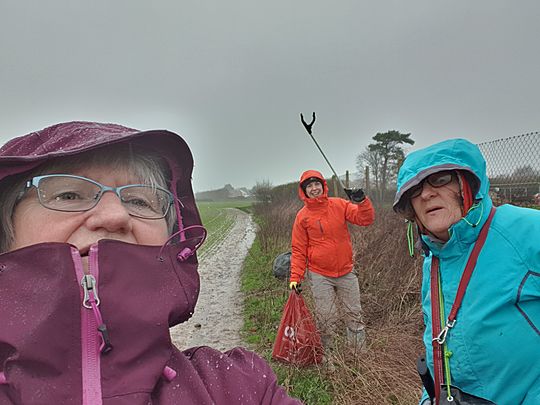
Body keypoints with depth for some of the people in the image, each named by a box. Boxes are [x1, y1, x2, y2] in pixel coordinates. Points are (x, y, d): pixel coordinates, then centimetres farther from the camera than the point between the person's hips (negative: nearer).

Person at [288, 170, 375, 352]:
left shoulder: (339, 205, -1)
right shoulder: (303, 216, -5)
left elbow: (366, 219, -7)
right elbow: (299, 250, -2)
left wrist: (361, 201, -24)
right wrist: (295, 277, -8)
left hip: (346, 272, 2)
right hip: (320, 275, -2)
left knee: (355, 313, 12)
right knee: (326, 319, 3)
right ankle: (325, 354, 23)